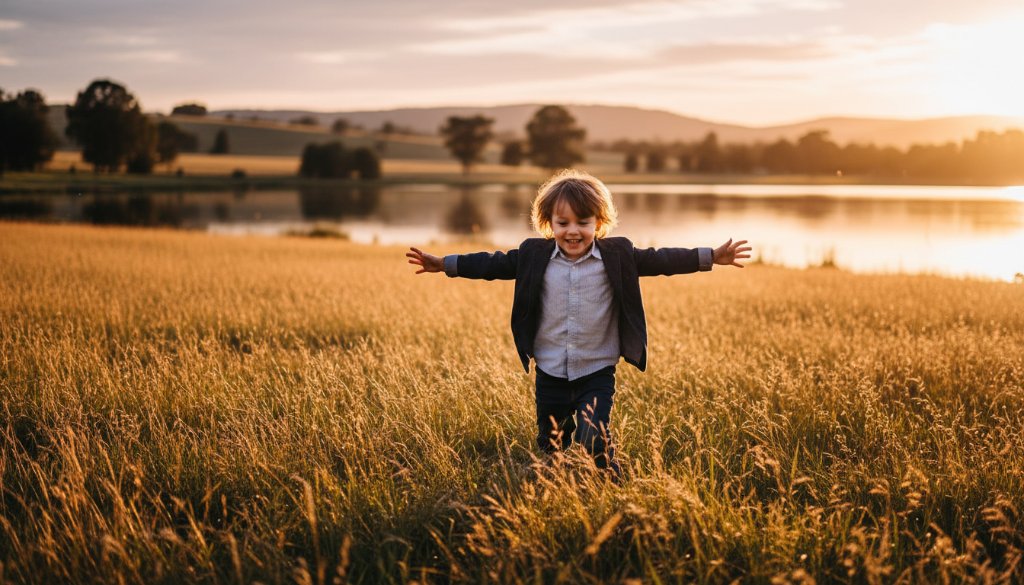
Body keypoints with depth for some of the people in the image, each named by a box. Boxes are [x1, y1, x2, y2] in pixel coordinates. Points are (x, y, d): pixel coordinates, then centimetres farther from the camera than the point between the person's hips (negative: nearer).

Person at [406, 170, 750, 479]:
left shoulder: (617, 256, -4)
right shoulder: (534, 256, -1)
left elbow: (658, 260, -2)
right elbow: (495, 264, 7)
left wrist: (710, 257, -7)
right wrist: (445, 264, 7)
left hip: (597, 373, -2)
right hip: (550, 374, 2)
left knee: (594, 440, -17)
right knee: (550, 448, 13)